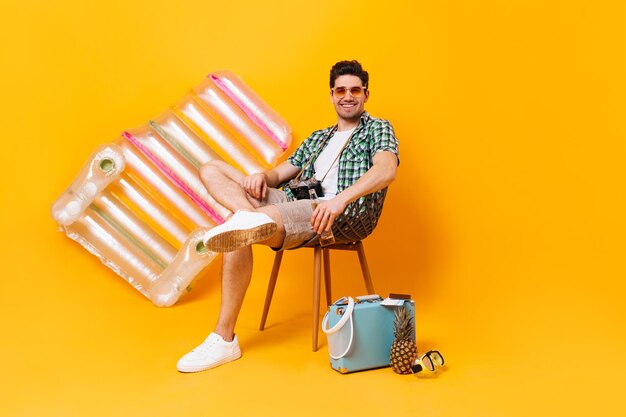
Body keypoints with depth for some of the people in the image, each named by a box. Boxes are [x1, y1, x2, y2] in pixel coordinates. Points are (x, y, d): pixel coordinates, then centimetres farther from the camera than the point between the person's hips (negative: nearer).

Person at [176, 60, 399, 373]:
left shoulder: (378, 129, 12)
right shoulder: (317, 138, 33)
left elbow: (387, 170, -11)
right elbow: (279, 173, 28)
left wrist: (340, 199, -30)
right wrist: (261, 176, 0)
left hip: (339, 215, -8)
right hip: (294, 203, 8)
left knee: (239, 236, -32)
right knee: (212, 170, -6)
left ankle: (224, 341, -27)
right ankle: (251, 218, -36)